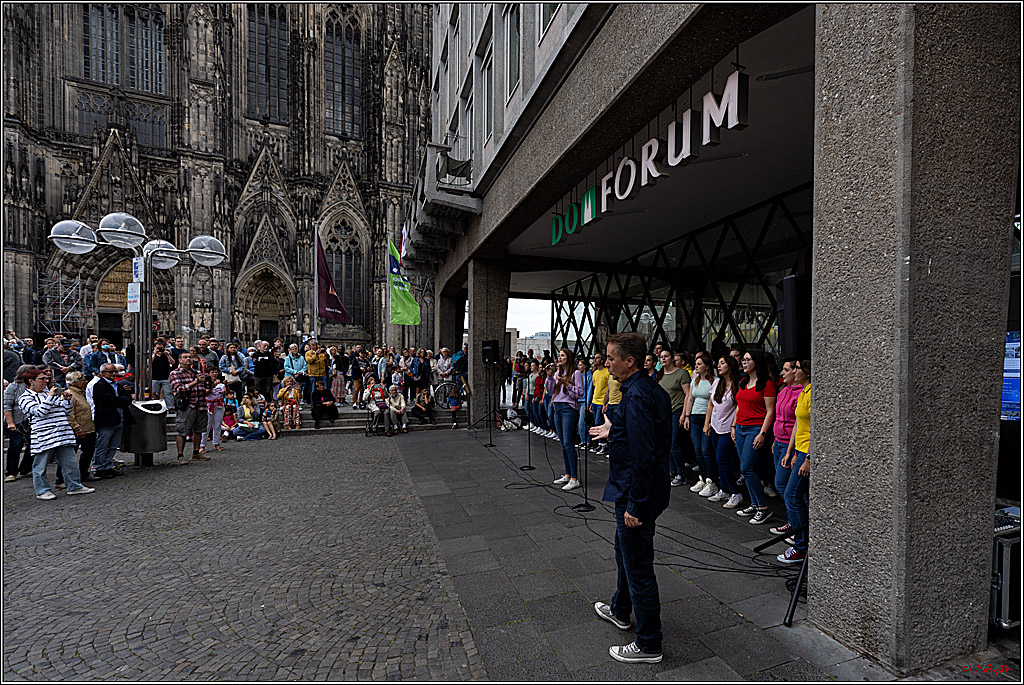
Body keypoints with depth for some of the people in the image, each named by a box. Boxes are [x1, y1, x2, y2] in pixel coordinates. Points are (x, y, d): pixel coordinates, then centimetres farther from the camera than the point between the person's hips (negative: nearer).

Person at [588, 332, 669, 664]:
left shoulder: (637, 396, -26)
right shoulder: (652, 389, 6)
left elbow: (643, 456, -29)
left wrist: (634, 505, -24)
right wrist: (613, 432, 20)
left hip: (637, 494, -11)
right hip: (635, 492, 11)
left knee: (638, 567, 6)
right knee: (625, 553, 28)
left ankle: (648, 645, 24)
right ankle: (620, 611, 49)